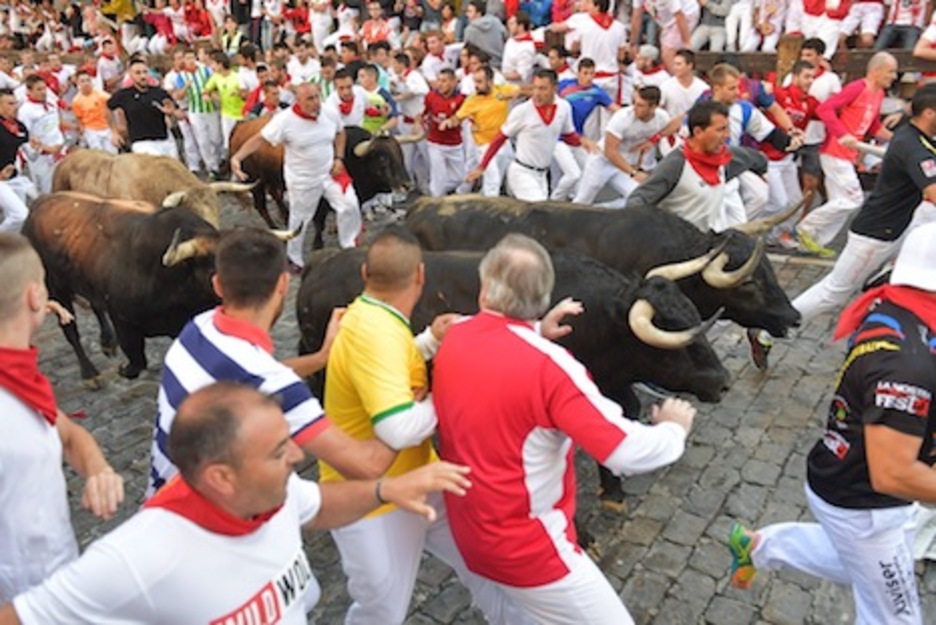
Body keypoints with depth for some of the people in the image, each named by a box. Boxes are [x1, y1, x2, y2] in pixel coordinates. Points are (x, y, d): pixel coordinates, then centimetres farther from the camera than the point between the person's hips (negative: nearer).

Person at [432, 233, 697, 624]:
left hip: (470, 531, 7)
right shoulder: (548, 365, -25)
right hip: (528, 543, -7)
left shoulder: (453, 340, -5)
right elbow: (629, 453, -25)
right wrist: (674, 429, -5)